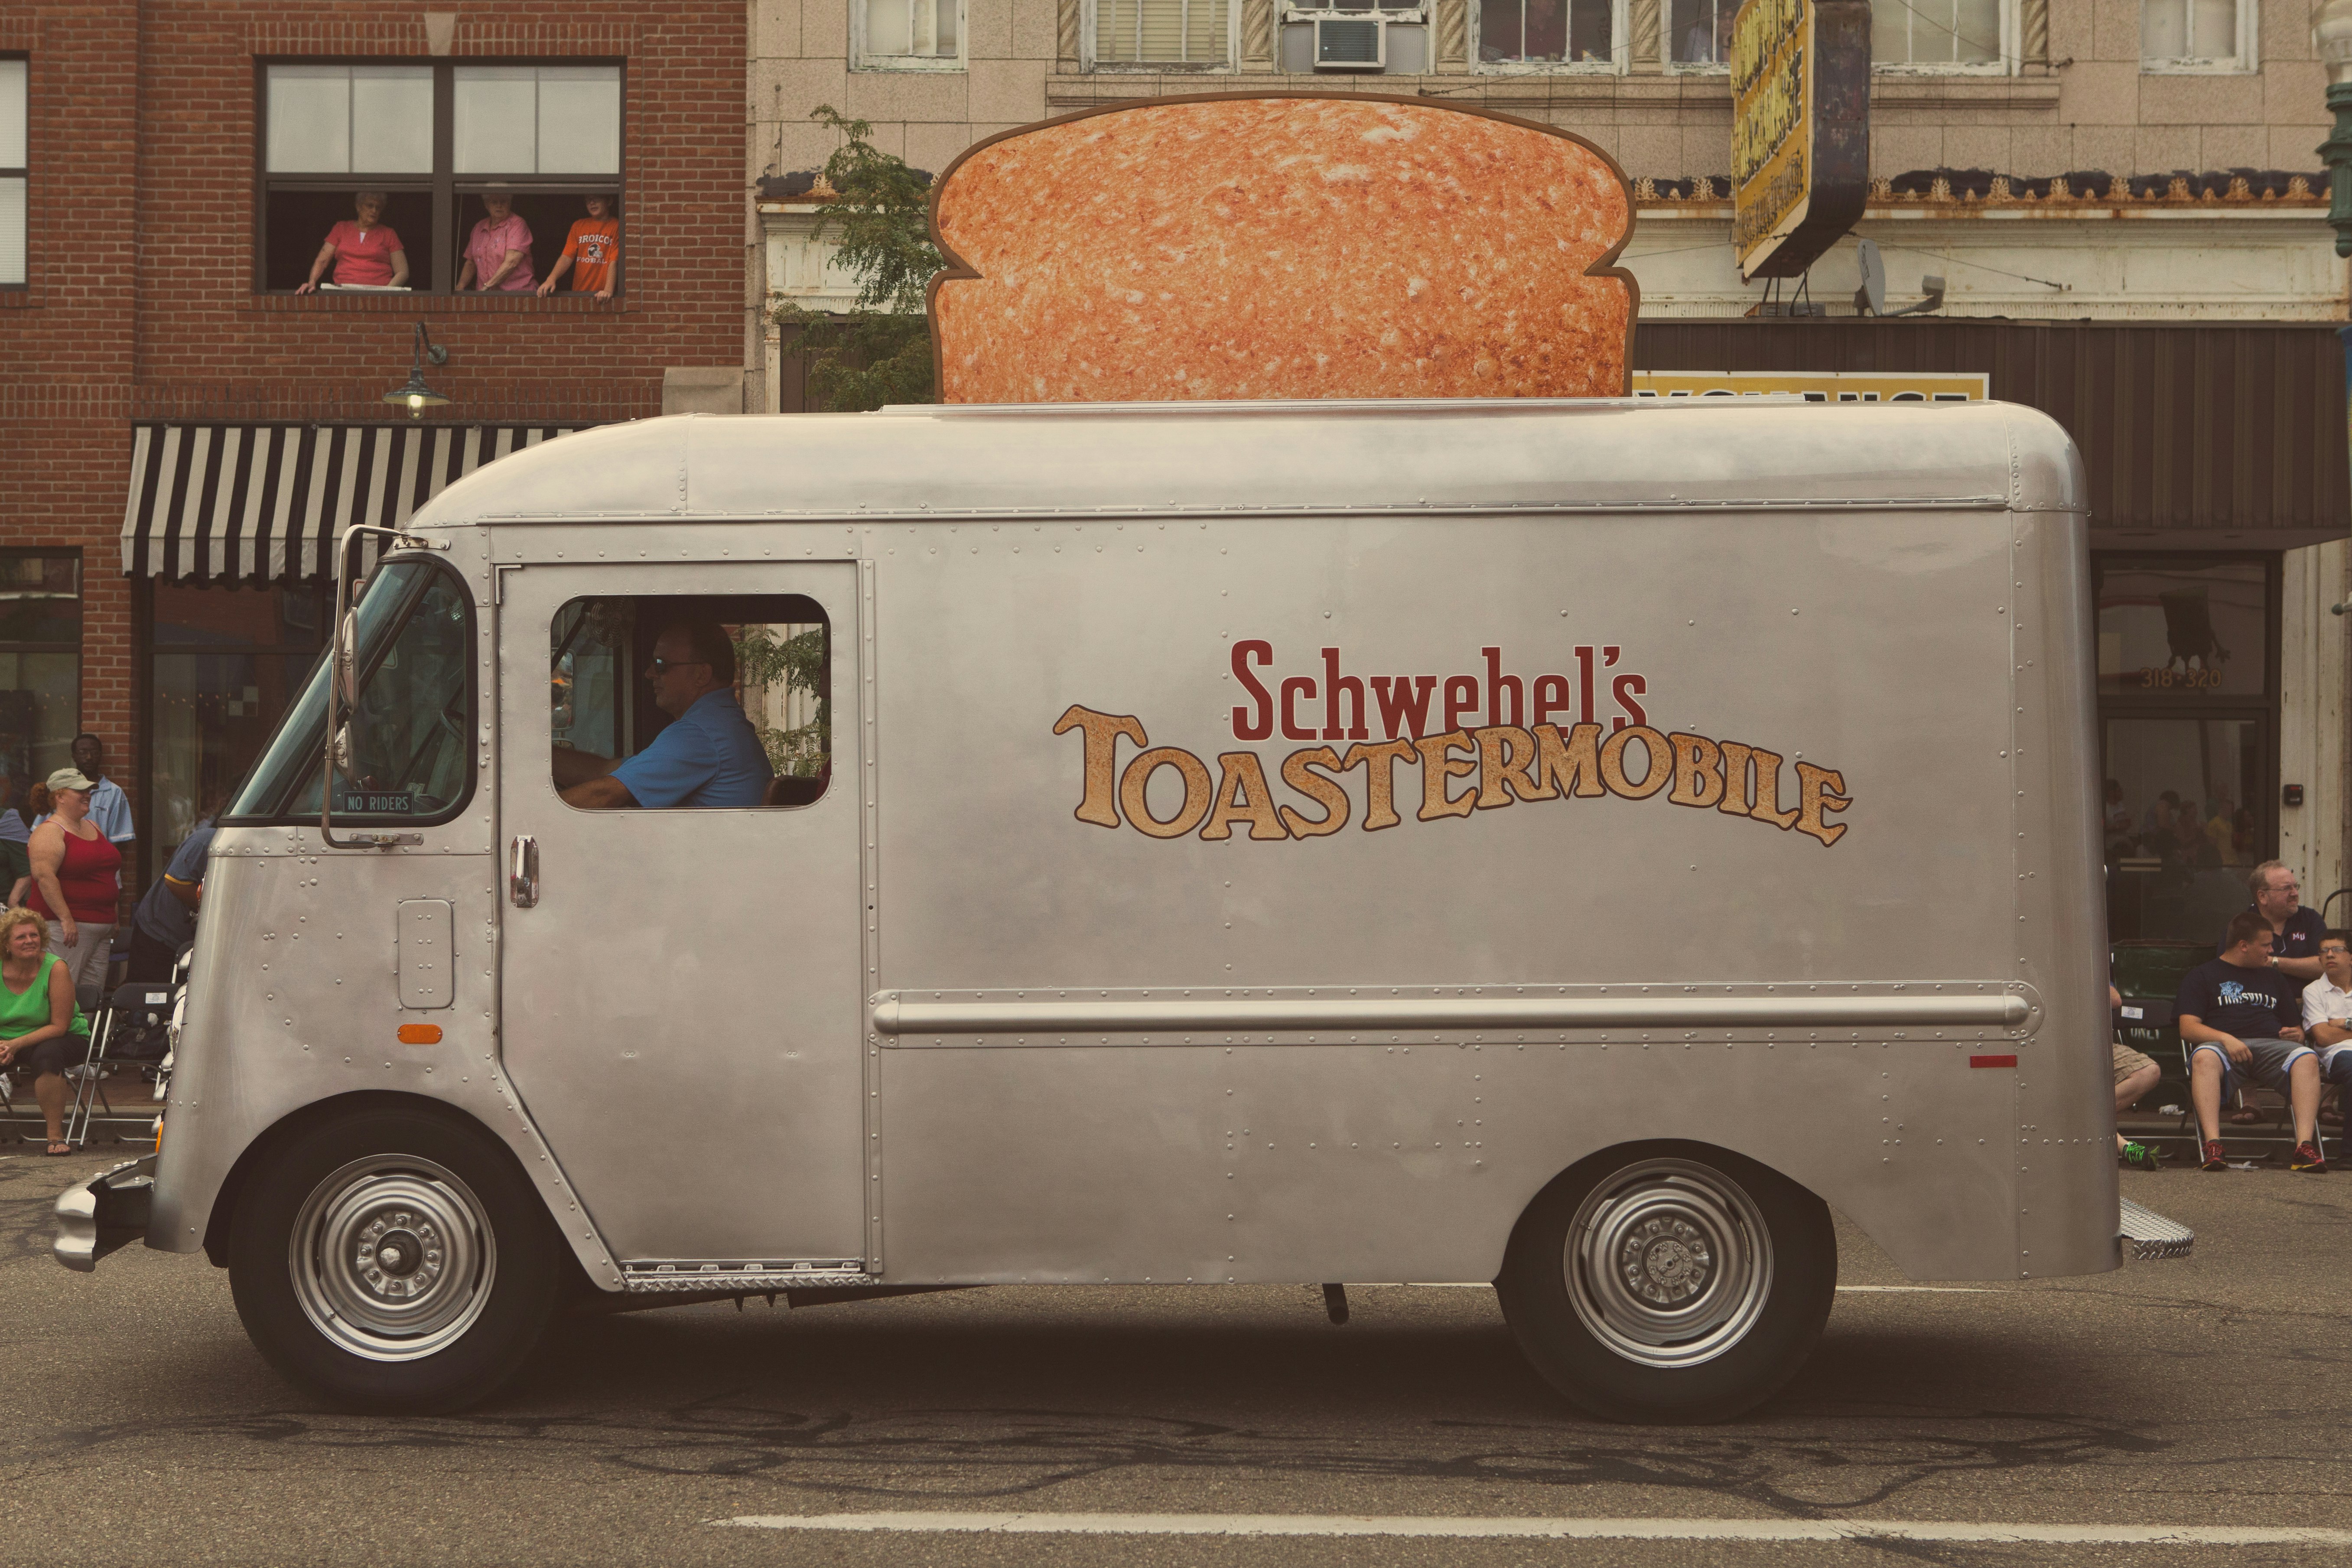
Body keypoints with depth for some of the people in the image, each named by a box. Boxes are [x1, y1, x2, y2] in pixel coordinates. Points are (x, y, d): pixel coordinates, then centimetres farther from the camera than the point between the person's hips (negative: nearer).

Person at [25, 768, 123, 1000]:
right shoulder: (50, 831, -8)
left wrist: (112, 920, 23)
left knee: (94, 992, 6)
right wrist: (66, 918, -25)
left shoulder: (93, 828, 19)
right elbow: (44, 876, -20)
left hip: (102, 926, 9)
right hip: (65, 926, -9)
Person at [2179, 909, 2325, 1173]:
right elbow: (2188, 1028, 3)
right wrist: (2226, 1039, -15)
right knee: (2204, 1057, -40)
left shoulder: (2273, 977, 30)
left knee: (2307, 1058, -31)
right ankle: (2212, 1146, -50)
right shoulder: (2202, 975, 16)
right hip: (2223, 1044, -3)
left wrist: (2297, 1035, 4)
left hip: (2272, 1046, 3)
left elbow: (2295, 1027, 31)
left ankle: (2305, 1147, -42)